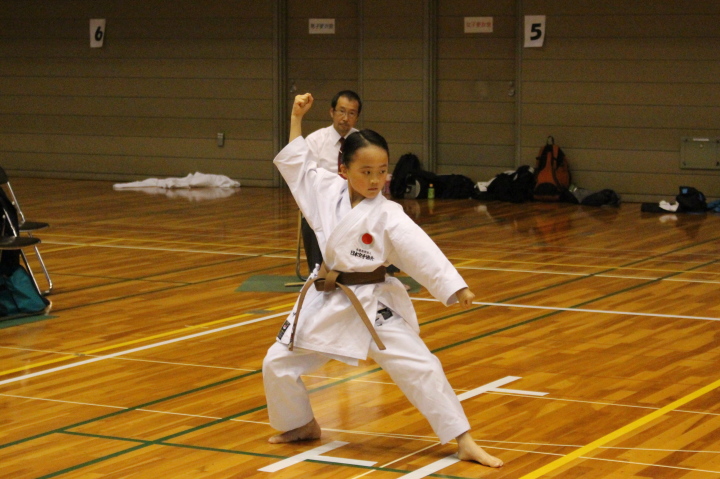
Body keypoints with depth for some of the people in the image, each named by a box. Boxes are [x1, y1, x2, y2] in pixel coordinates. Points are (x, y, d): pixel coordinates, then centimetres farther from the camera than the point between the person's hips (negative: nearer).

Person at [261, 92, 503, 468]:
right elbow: (297, 163, 13)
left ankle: (465, 443, -3)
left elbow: (421, 250, -23)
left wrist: (456, 287, -33)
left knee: (420, 368, -11)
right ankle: (303, 425, 34)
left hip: (372, 305, -4)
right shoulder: (327, 192, -2)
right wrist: (297, 117, 10)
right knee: (278, 364, 7)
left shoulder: (388, 215, -15)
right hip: (325, 302, 4)